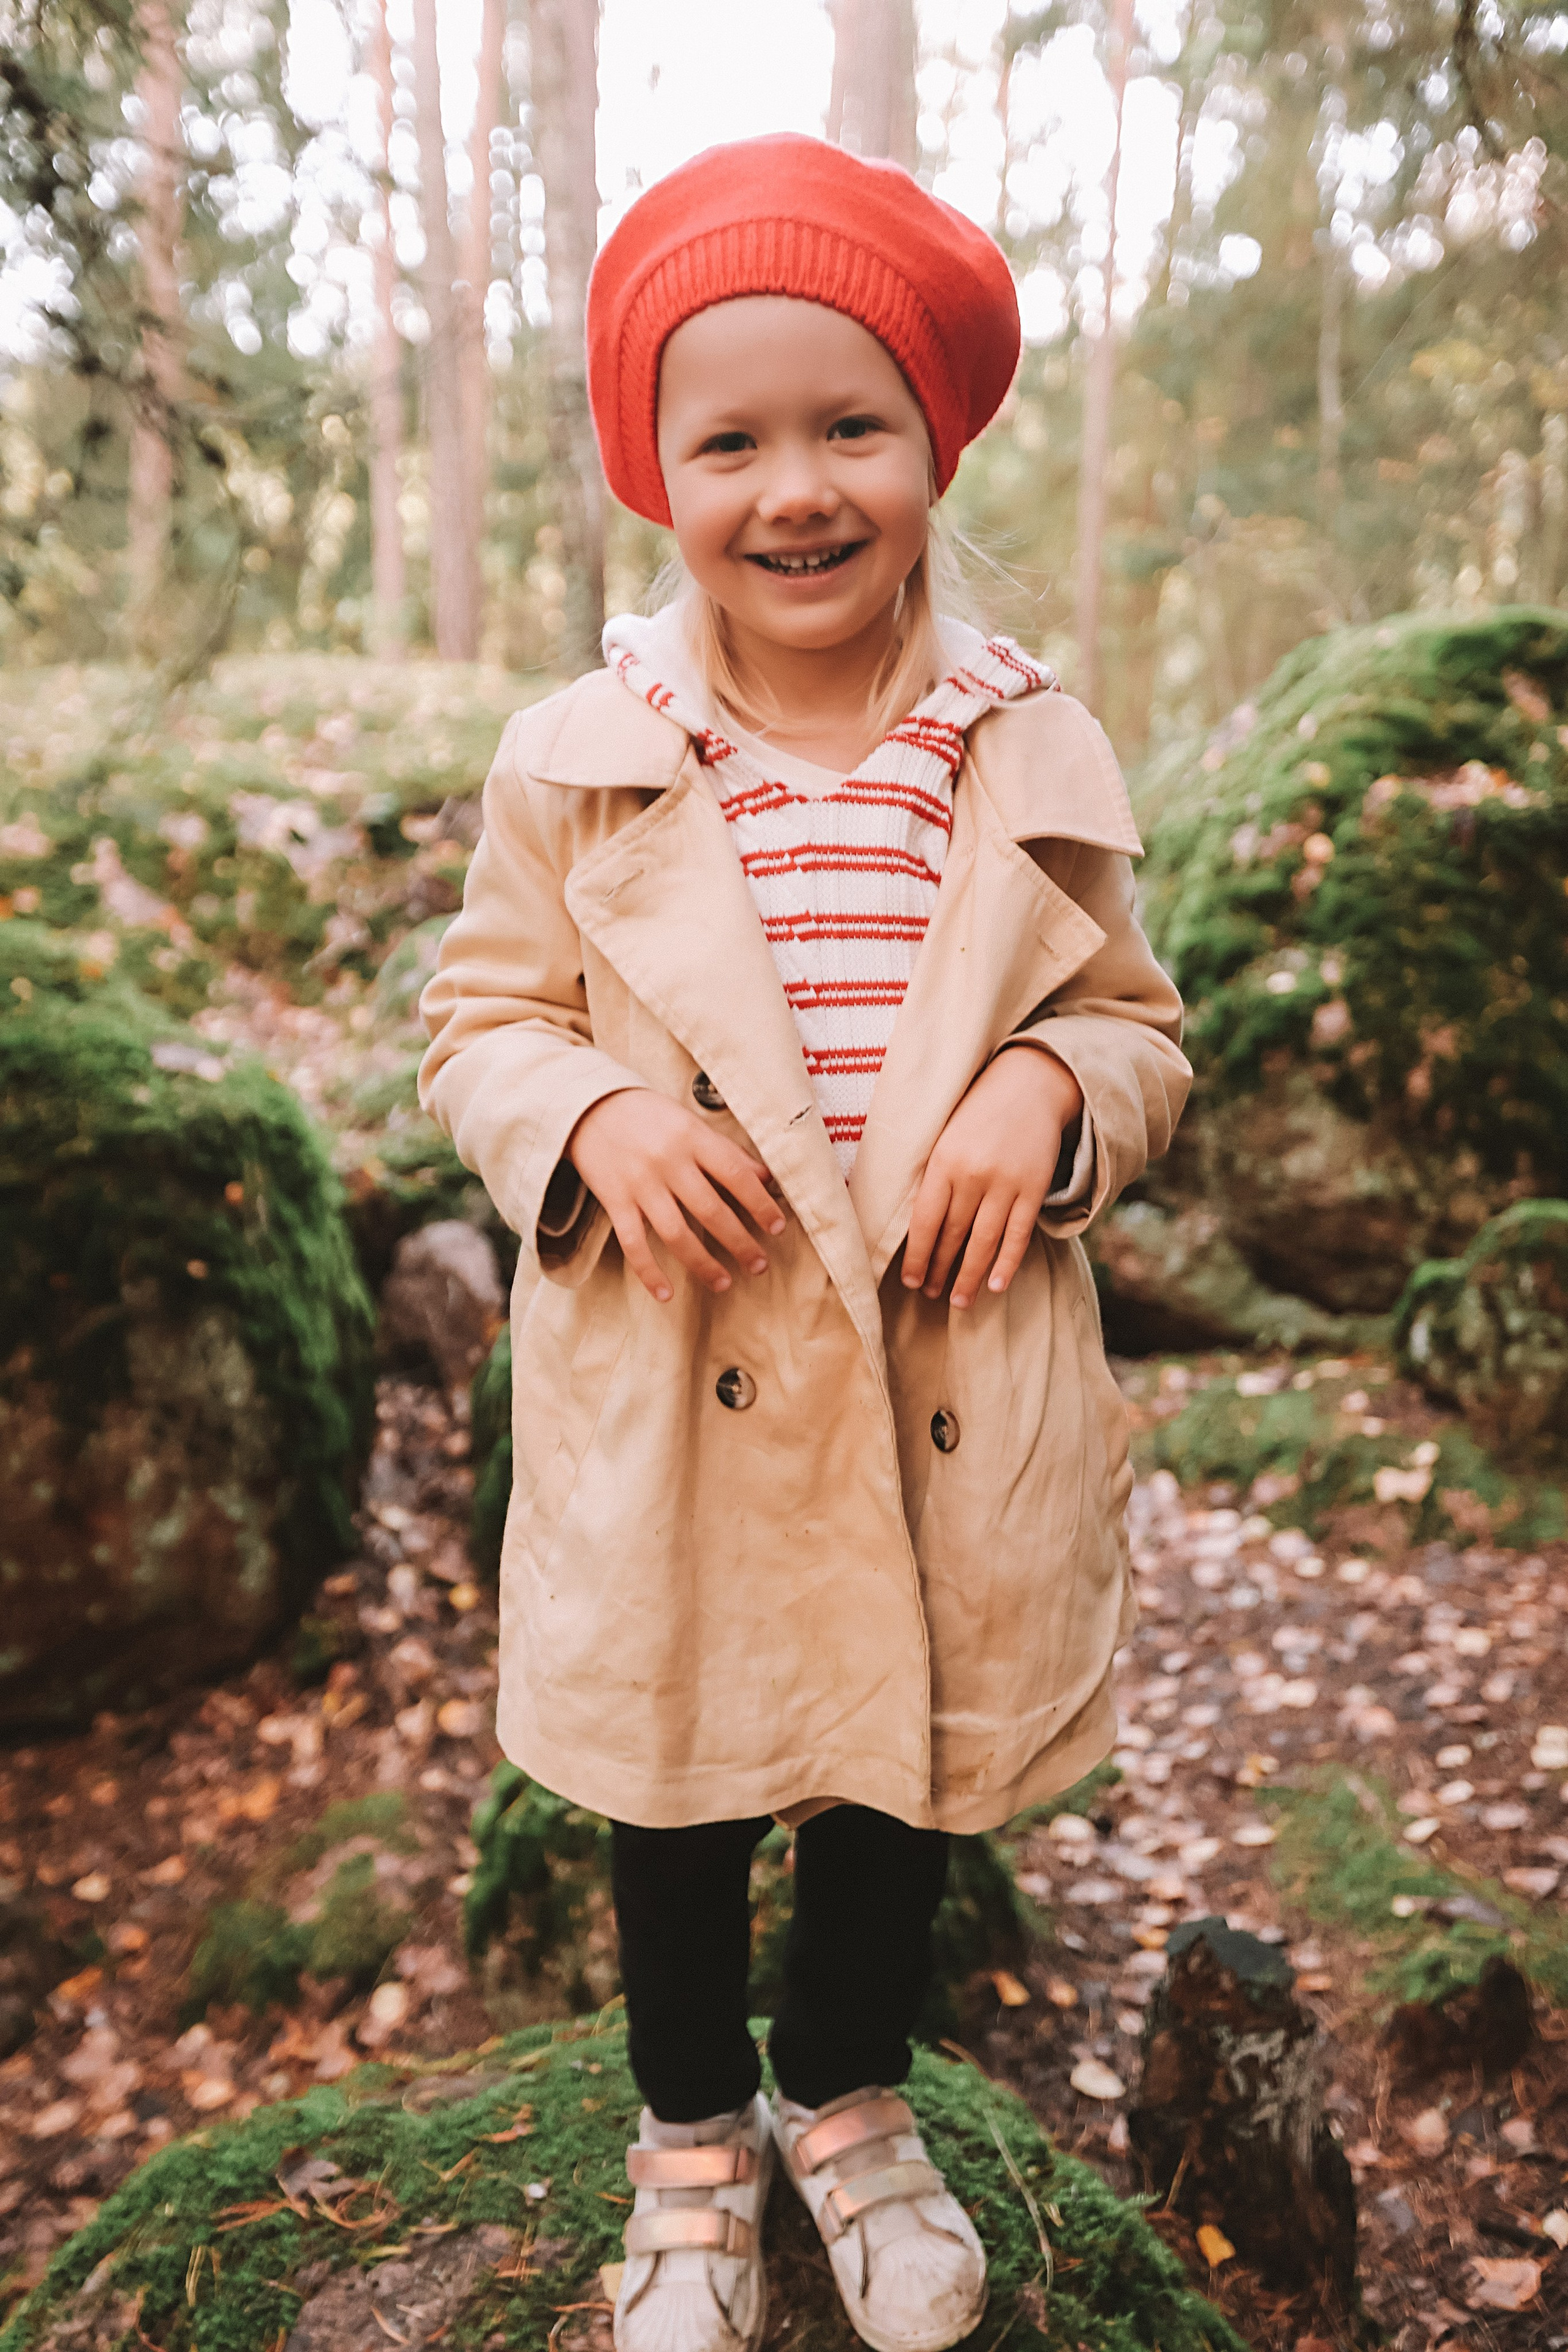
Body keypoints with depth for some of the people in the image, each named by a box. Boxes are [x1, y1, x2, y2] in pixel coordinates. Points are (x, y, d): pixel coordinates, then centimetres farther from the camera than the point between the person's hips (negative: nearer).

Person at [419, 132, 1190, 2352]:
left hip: (955, 1396, 1)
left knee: (906, 1777, 20)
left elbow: (1140, 1026, 6)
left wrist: (1048, 1093, -17)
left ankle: (853, 2101, 50)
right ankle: (694, 2138, 46)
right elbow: (484, 1020, 3)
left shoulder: (1040, 755, -2)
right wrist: (593, 1120, -18)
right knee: (676, 1789, 18)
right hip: (672, 1397, -1)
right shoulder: (573, 762, -4)